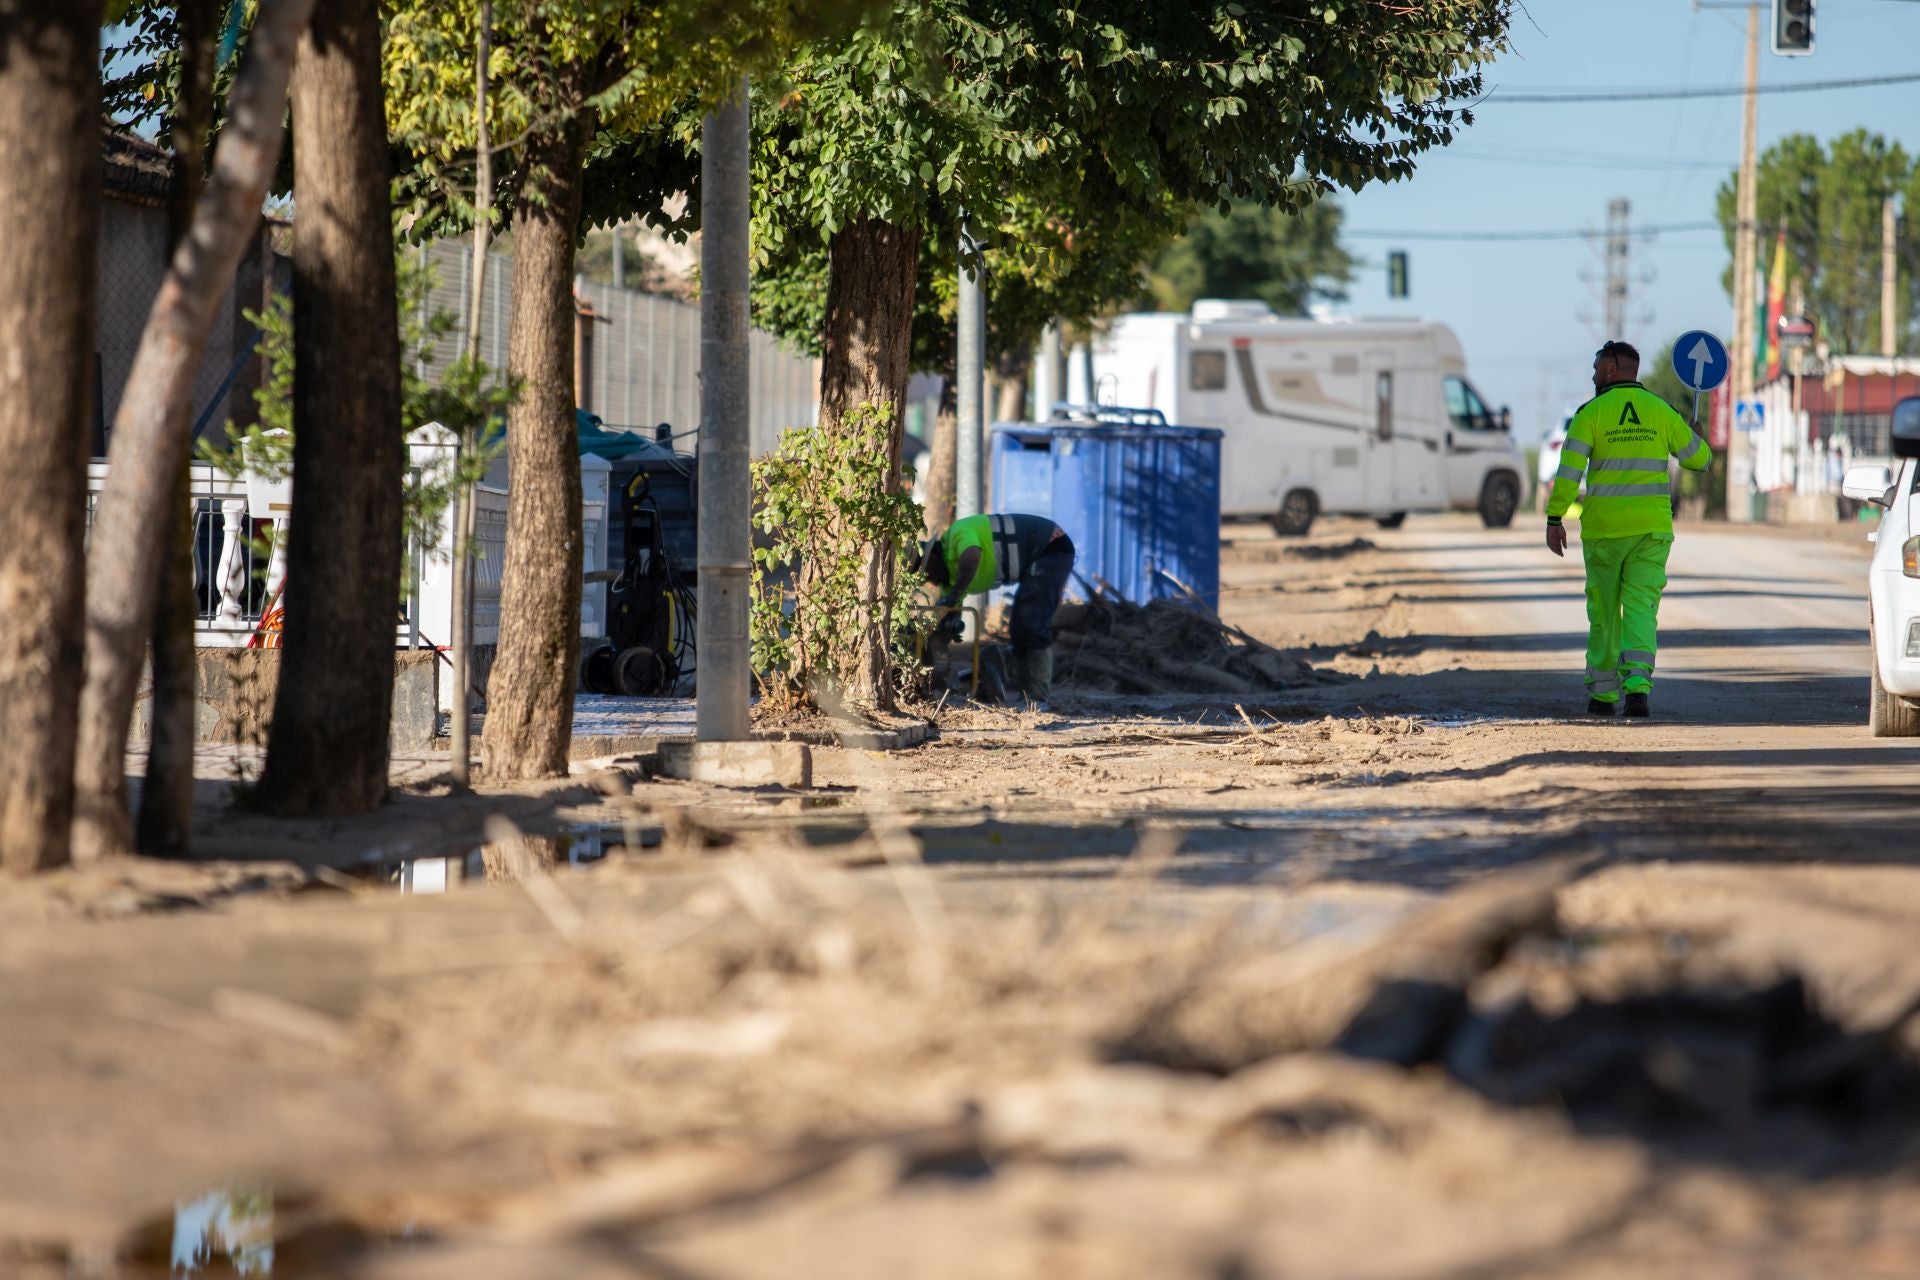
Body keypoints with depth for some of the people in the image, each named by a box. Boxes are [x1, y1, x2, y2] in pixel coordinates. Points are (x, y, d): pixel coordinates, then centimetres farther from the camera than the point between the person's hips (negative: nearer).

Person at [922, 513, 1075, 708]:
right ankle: (1025, 697, 17)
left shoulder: (959, 533, -20)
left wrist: (954, 596, -34)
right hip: (1036, 560, 10)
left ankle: (1037, 699, -17)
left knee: (1032, 626, -16)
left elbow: (971, 557, -42)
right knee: (1020, 629, 13)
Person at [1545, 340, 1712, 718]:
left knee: (1603, 612, 12)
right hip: (1651, 530, 1)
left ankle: (1602, 694, 17)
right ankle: (1637, 685, -22)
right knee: (1640, 609, -3)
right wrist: (1696, 442, 35)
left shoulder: (1592, 413, -5)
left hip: (1603, 529, -1)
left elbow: (1569, 469, -12)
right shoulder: (1660, 411, 3)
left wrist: (1554, 520, -7)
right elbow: (1699, 458, 11)